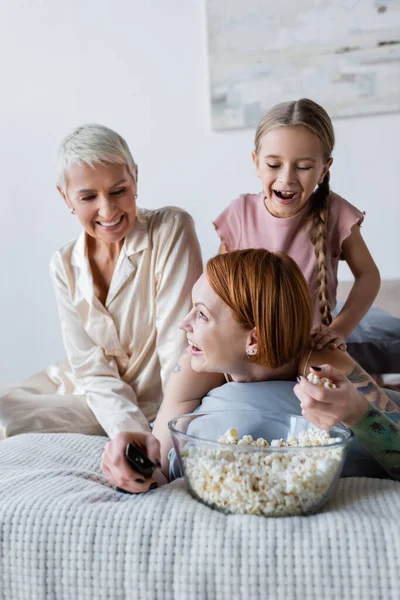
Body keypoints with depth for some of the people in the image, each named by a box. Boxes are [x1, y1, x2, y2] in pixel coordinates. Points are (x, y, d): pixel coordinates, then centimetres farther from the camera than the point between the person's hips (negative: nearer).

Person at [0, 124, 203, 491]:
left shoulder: (171, 230, -19)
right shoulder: (65, 266, -4)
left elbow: (178, 349, -22)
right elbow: (93, 369, -9)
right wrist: (130, 431, -27)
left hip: (149, 402, -5)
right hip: (82, 386, 5)